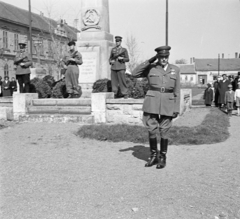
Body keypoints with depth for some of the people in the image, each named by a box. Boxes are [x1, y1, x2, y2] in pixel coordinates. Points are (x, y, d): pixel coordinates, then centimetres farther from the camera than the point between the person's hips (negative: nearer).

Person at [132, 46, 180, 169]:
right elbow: (134, 74, -5)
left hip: (167, 103, 0)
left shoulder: (175, 70, 7)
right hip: (152, 102, 0)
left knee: (164, 132, 3)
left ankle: (162, 158, 16)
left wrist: (177, 108, 1)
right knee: (151, 130, 1)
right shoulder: (151, 68, 5)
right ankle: (153, 156, 18)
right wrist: (149, 61, -6)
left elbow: (177, 91, 7)